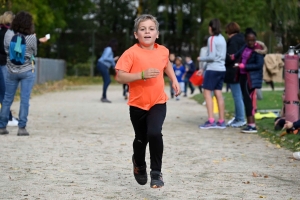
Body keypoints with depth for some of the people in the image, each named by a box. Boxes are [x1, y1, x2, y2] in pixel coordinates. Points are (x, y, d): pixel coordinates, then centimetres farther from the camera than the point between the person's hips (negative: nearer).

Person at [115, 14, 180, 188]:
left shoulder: (163, 51, -1)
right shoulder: (131, 53, -16)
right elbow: (120, 77, -22)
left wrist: (174, 80, 15)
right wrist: (142, 75, -30)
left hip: (158, 103, 1)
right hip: (138, 104, -1)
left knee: (155, 133, -21)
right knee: (141, 139, 14)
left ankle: (156, 173, -6)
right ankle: (139, 164, 47)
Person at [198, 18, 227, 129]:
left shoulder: (212, 39, -11)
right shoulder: (222, 39, 14)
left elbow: (212, 56, -17)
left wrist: (201, 59, 1)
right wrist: (203, 69, 18)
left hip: (213, 69, -8)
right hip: (221, 69, 8)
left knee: (207, 93, -5)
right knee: (218, 94, 8)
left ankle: (211, 121, -12)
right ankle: (221, 121, 7)